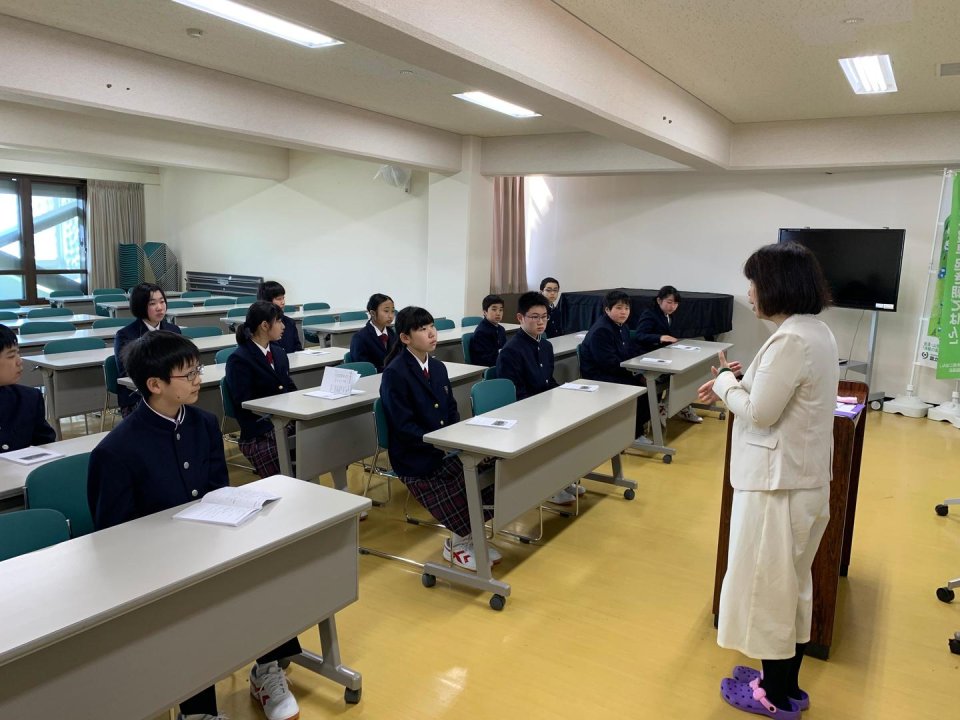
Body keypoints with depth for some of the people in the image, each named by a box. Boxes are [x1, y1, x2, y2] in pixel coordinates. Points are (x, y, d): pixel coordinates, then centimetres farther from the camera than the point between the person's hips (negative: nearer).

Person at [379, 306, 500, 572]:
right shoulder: (395, 373, -13)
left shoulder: (438, 367, 10)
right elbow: (404, 427, -17)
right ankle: (457, 543, 1)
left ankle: (470, 534, 5)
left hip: (445, 448, 7)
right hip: (415, 457, -7)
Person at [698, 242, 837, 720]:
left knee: (765, 582, 6)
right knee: (789, 583, 20)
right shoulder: (816, 332, 8)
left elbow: (759, 412, -21)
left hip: (777, 481, -10)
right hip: (801, 476, 10)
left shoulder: (791, 341, -24)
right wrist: (735, 385, 7)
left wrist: (726, 381, -5)